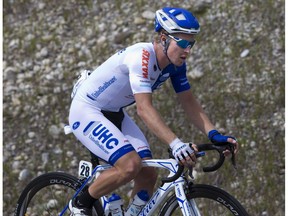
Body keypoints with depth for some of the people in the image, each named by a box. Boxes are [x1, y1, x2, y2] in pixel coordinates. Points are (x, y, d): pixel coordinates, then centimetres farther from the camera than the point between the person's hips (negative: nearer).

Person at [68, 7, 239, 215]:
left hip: (113, 114, 9)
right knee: (130, 165, -26)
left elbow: (189, 102, -1)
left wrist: (214, 134, -17)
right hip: (85, 112, -9)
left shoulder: (175, 64, -6)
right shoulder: (142, 57, -32)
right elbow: (144, 108, -41)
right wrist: (175, 143, -51)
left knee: (148, 174, -4)